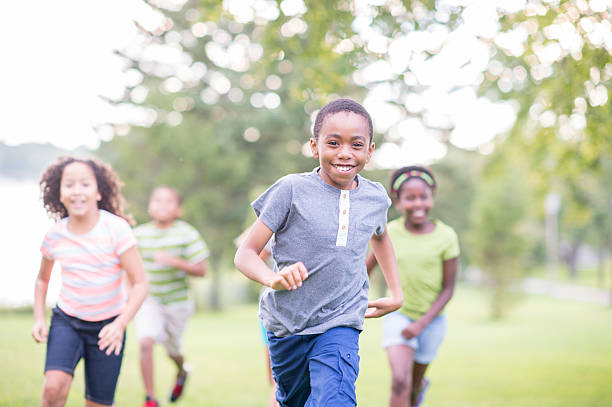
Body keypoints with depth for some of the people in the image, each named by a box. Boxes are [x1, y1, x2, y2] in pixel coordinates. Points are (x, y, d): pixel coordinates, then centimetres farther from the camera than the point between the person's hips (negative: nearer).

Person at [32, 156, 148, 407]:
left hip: (107, 326, -1)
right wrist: (39, 318, 1)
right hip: (66, 320, 2)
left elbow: (140, 283, -17)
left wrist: (120, 324, -29)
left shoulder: (116, 228, -17)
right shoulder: (54, 236, -6)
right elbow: (42, 279, 14)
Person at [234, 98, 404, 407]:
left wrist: (396, 294, 23)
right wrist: (273, 278, -31)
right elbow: (245, 254, -11)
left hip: (340, 326, 1)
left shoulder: (375, 198, 1)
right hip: (286, 324, -1)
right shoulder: (292, 190, -11)